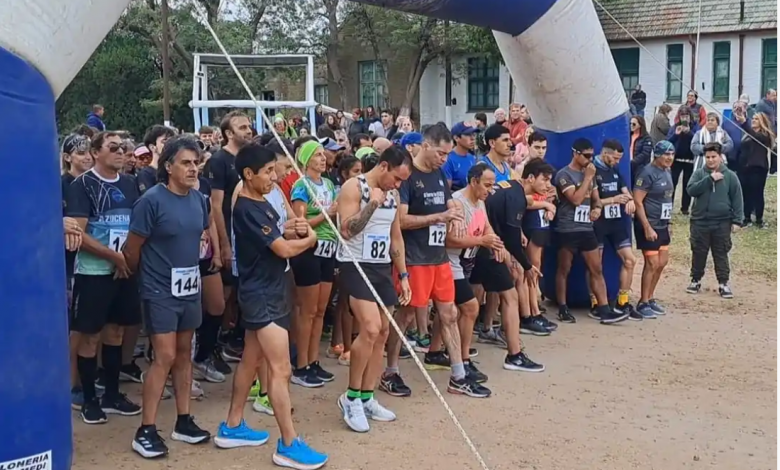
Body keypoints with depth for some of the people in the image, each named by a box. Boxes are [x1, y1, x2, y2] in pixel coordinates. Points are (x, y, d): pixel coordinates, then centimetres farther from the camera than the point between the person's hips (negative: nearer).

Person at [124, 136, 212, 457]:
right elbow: (132, 249, -10)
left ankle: (183, 422, 22)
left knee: (184, 353, 12)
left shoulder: (198, 199, 3)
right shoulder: (151, 200, -17)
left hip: (189, 288, 6)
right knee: (165, 357, -8)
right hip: (160, 291, -6)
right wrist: (145, 275, 4)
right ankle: (145, 430, 1)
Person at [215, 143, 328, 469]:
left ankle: (232, 427, 28)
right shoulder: (247, 209, -20)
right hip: (261, 295, -10)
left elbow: (276, 236, 16)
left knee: (251, 360, 17)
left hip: (267, 292, 10)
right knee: (281, 369, -9)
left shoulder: (261, 204, 11)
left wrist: (293, 230, -5)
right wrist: (310, 238, -3)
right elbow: (284, 250, -22)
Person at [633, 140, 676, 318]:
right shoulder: (648, 173, -16)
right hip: (648, 226, -9)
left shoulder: (667, 173, 10)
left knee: (662, 263, 13)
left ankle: (650, 299, 26)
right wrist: (647, 227, -22)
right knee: (652, 264, -6)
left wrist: (667, 225, 17)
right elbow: (637, 201, -20)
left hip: (662, 226, 9)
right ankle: (643, 303, 6)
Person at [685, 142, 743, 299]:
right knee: (698, 253, 10)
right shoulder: (699, 173, 1)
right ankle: (696, 280, 23)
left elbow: (737, 199, 1)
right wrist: (710, 178, -19)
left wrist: (737, 220, -4)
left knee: (721, 254, 6)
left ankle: (723, 284, 14)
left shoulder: (730, 175, 0)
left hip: (722, 223, -1)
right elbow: (691, 190, -14)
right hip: (700, 222, 1)